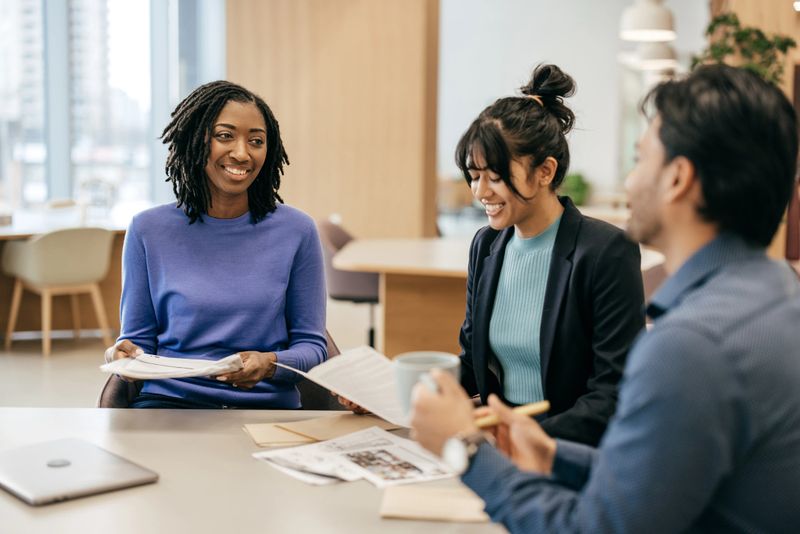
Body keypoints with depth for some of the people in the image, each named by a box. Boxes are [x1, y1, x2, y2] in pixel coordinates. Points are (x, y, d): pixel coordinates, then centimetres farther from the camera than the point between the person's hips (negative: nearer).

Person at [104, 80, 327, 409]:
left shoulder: (296, 231, 3)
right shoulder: (149, 230, 6)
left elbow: (311, 345, 6)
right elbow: (139, 336, 12)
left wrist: (271, 364, -15)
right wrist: (127, 354, -11)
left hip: (267, 404, 0)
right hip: (170, 399, 0)